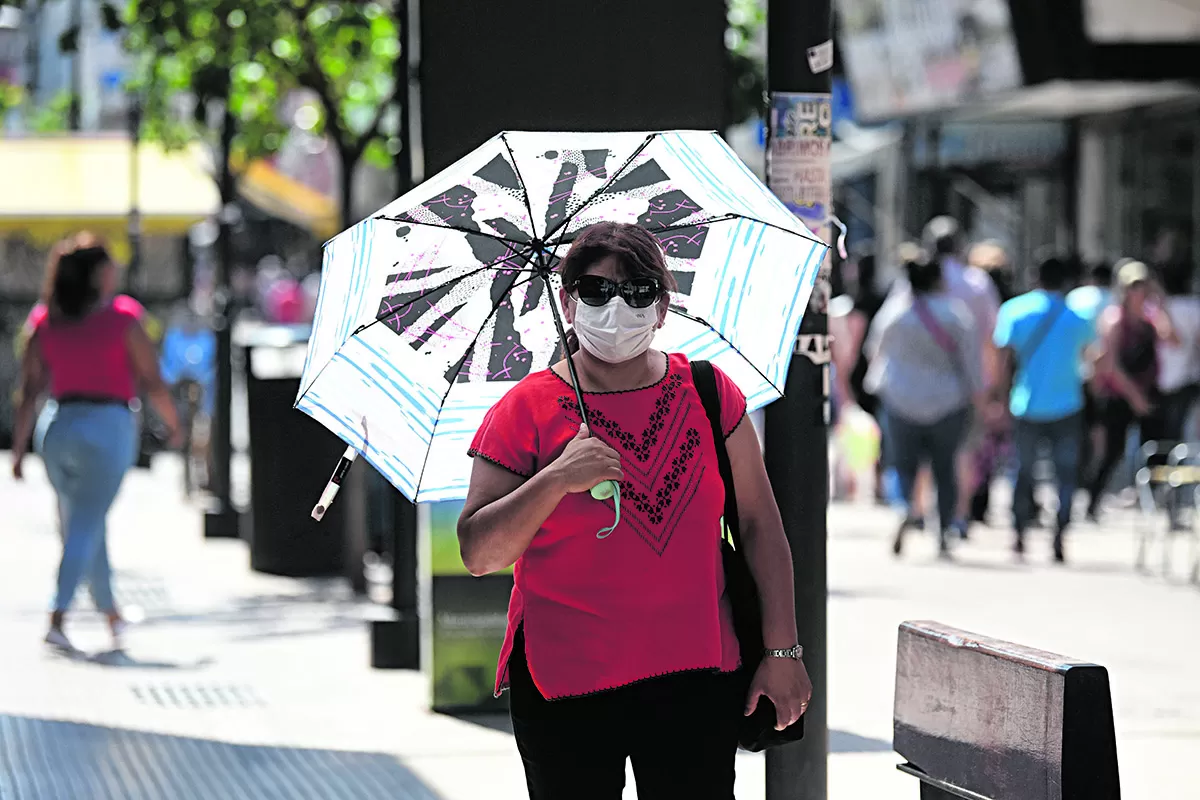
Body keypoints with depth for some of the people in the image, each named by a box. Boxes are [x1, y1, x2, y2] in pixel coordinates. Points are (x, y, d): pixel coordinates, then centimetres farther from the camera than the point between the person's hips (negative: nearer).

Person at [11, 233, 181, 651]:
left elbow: (29, 391, 2)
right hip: (107, 426, -5)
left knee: (82, 527, 18)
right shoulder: (122, 319, -8)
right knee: (85, 528, -7)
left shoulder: (45, 323, 3)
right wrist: (174, 424, 12)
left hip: (57, 426, 5)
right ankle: (57, 620, -19)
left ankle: (111, 614, 33)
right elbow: (152, 382, -4)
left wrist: (19, 448, 6)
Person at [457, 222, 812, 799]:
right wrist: (555, 481, -21)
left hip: (696, 676, 2)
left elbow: (759, 523, 8)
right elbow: (478, 555, -7)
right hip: (565, 684, -1)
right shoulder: (526, 411, -1)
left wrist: (782, 650, 4)